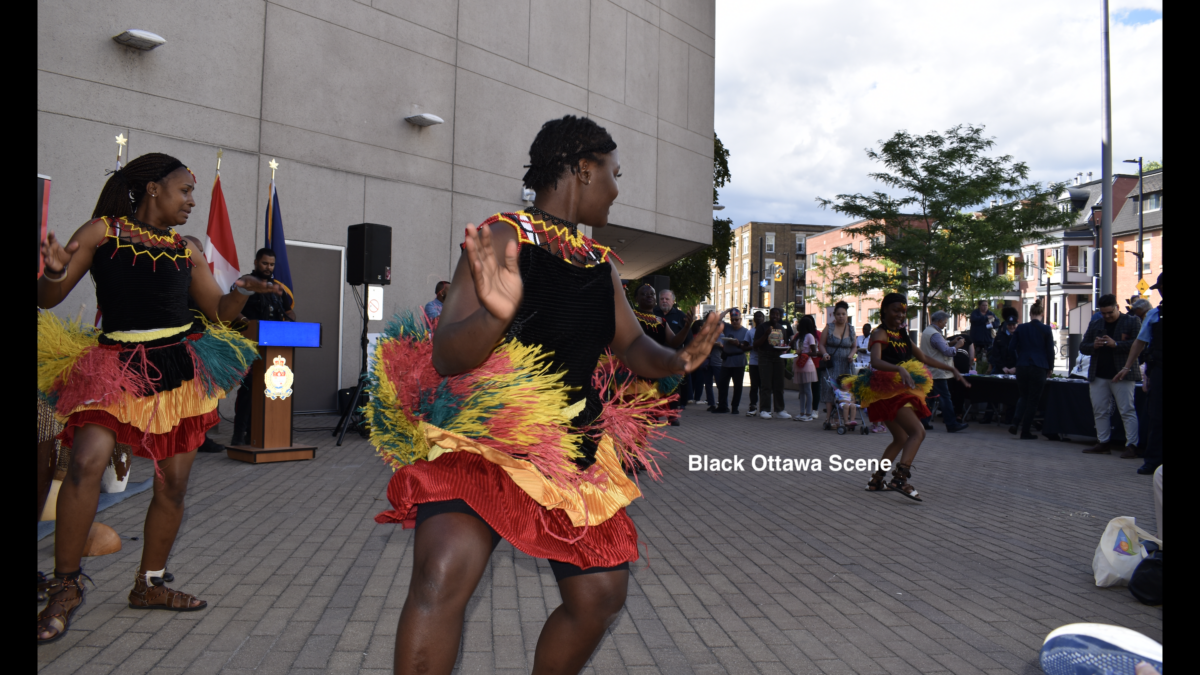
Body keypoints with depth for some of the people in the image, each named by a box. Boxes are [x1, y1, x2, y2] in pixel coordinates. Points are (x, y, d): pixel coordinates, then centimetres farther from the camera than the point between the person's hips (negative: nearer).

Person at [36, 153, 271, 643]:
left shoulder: (188, 249, 10)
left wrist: (242, 292, -7)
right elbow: (47, 300, -1)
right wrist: (54, 272, -23)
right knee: (87, 462, -24)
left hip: (181, 370, 4)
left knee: (173, 484, 4)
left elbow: (219, 312, 14)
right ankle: (65, 586, -5)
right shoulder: (101, 232, 1)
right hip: (115, 367, -3)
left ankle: (150, 586, 23)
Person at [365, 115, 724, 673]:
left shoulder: (601, 262, 11)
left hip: (573, 457, 7)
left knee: (601, 595, 10)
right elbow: (444, 358, -21)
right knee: (443, 576, -27)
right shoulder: (505, 237, -12)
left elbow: (633, 346, 17)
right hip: (480, 440, -7)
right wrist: (496, 316, -42)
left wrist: (676, 361, -6)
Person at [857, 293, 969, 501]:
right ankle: (900, 478, -29)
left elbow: (923, 357, 24)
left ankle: (876, 481, 20)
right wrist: (900, 369, -45)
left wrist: (952, 369, 21)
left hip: (900, 391, 10)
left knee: (901, 439, 16)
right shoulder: (880, 334, -11)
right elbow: (875, 362, -30)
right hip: (887, 391, -10)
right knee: (917, 432, -22)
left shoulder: (902, 335, 16)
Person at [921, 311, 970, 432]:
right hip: (938, 372, -10)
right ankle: (952, 425, -6)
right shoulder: (934, 334, -19)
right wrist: (958, 345, -6)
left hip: (929, 371, 10)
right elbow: (947, 351, -22)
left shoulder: (927, 331, 14)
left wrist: (952, 342, 12)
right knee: (945, 398, -7)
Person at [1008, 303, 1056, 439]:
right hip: (1039, 368, -2)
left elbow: (1011, 347, 4)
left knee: (1023, 396, 17)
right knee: (1033, 400, 5)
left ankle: (1015, 422, -4)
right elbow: (1050, 350, -1)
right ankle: (1025, 431, 7)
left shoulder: (1021, 328, 0)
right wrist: (1049, 368, 10)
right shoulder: (1046, 329, -5)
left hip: (1022, 367, 2)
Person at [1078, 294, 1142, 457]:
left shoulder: (1132, 322, 2)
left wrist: (1115, 344, -19)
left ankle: (1131, 446, -3)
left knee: (1127, 410, -5)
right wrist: (1093, 345, -5)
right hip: (1098, 376, 5)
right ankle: (1103, 443, 14)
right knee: (1100, 411, 7)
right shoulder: (1095, 325, 16)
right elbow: (1082, 346, 16)